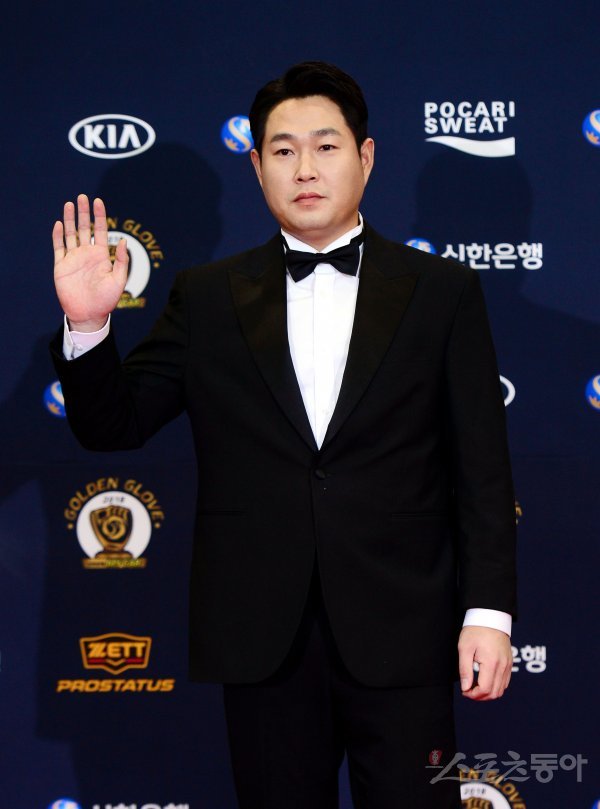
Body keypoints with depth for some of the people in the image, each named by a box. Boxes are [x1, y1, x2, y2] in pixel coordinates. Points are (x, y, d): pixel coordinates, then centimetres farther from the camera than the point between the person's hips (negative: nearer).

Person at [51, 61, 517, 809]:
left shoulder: (442, 292, 4)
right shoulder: (208, 298, 7)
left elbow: (483, 471, 2)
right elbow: (112, 426, 6)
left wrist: (488, 612, -5)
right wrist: (87, 324, -11)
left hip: (399, 635, -1)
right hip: (263, 635, 1)